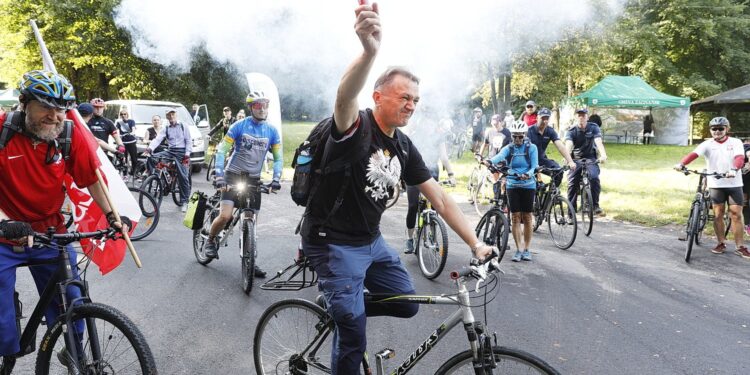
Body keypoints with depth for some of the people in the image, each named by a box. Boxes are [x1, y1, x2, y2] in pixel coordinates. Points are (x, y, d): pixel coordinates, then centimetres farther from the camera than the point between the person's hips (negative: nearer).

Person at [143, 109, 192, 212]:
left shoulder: (183, 126, 6)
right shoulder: (166, 129, 11)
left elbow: (189, 141, 1)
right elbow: (157, 139, -4)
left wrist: (187, 154, -13)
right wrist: (149, 149, -22)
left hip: (181, 152, -3)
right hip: (170, 151, 3)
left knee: (183, 176, -9)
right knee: (151, 158, -19)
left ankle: (184, 201, -2)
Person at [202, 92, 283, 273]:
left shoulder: (271, 131, 0)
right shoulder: (239, 126, -9)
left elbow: (278, 158, 3)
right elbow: (221, 150, -9)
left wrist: (276, 178, -12)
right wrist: (219, 174, -21)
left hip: (253, 179, 3)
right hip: (233, 175, -3)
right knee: (225, 215, -17)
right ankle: (210, 240, 13)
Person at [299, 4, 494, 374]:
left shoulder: (404, 148, 2)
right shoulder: (355, 127, -18)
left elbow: (440, 199, 4)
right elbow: (345, 98, -44)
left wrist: (475, 243, -2)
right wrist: (369, 50, -63)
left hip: (371, 241, 7)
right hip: (332, 243, -7)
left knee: (407, 304, 12)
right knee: (354, 337, -6)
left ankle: (344, 309, 31)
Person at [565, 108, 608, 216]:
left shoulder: (593, 128, -5)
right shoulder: (571, 131, -6)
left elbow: (598, 142, -21)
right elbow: (568, 144, -24)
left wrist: (603, 155, -40)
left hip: (590, 158, 0)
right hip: (576, 160, 1)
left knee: (594, 177, -27)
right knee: (572, 184, -9)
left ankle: (595, 205, -14)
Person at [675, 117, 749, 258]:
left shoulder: (736, 142, 1)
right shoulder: (707, 144, 1)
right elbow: (694, 154, -16)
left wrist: (734, 169, -38)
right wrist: (681, 164, -36)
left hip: (734, 184, -1)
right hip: (715, 185, 1)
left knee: (736, 215, 0)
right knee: (718, 215, 5)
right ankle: (721, 244, 18)